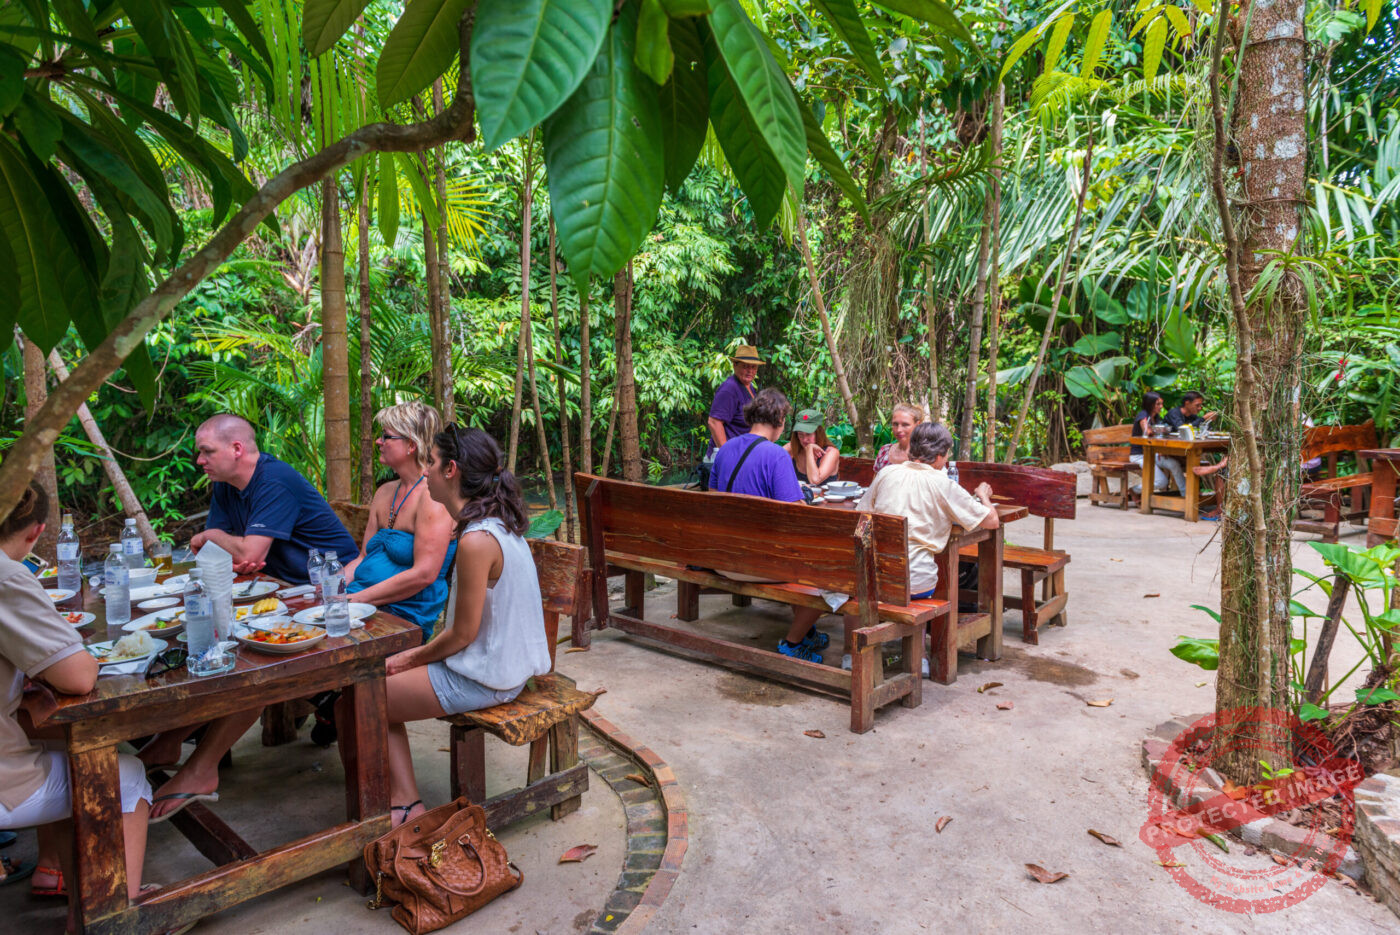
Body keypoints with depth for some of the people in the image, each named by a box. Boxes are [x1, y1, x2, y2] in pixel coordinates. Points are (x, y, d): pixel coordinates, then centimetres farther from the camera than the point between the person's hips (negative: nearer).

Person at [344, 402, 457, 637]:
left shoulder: (433, 496, -12)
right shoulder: (384, 493, 17)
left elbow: (424, 574, -19)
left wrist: (358, 598, -18)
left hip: (406, 616, -8)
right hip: (363, 605, 8)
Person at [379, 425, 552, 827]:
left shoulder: (476, 541, -26)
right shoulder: (499, 524, 4)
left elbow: (463, 634, -19)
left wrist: (413, 658, -2)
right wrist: (422, 653, 10)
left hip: (481, 680, -10)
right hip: (503, 666, 10)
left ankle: (408, 808, 16)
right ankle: (405, 804, 16)